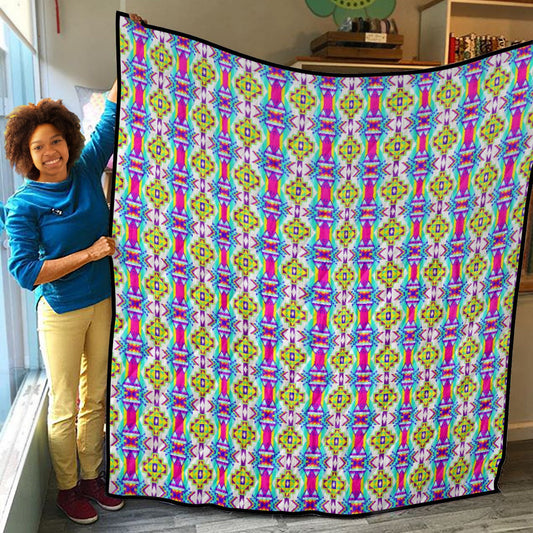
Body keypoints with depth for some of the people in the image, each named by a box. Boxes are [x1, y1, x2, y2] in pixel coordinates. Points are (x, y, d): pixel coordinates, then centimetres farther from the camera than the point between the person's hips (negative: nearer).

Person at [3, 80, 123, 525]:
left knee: (96, 399, 16)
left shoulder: (86, 171, -1)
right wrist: (89, 254, -19)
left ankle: (91, 477, 34)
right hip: (61, 314, -5)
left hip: (102, 304, 5)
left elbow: (111, 118, 8)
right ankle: (67, 489, 28)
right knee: (64, 408, 8)